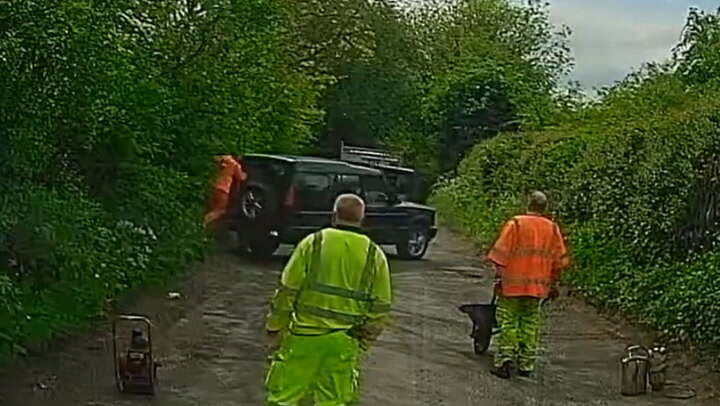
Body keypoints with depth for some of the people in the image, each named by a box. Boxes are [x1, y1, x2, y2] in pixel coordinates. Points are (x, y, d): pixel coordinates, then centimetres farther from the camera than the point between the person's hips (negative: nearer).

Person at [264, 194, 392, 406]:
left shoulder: (313, 243, -3)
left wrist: (275, 326, 7)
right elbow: (380, 308, 5)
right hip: (344, 343, 2)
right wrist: (365, 341, 15)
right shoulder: (375, 255, 3)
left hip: (305, 335, -2)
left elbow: (288, 291, -4)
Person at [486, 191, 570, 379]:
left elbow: (501, 254, -9)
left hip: (513, 284, -3)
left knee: (508, 322, 2)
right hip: (538, 285, 4)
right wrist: (553, 284, 17)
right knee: (530, 323, 11)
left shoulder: (515, 224, -7)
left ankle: (504, 360, -6)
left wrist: (498, 278, -3)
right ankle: (526, 365, 12)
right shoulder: (552, 228, 5)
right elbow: (559, 259, 9)